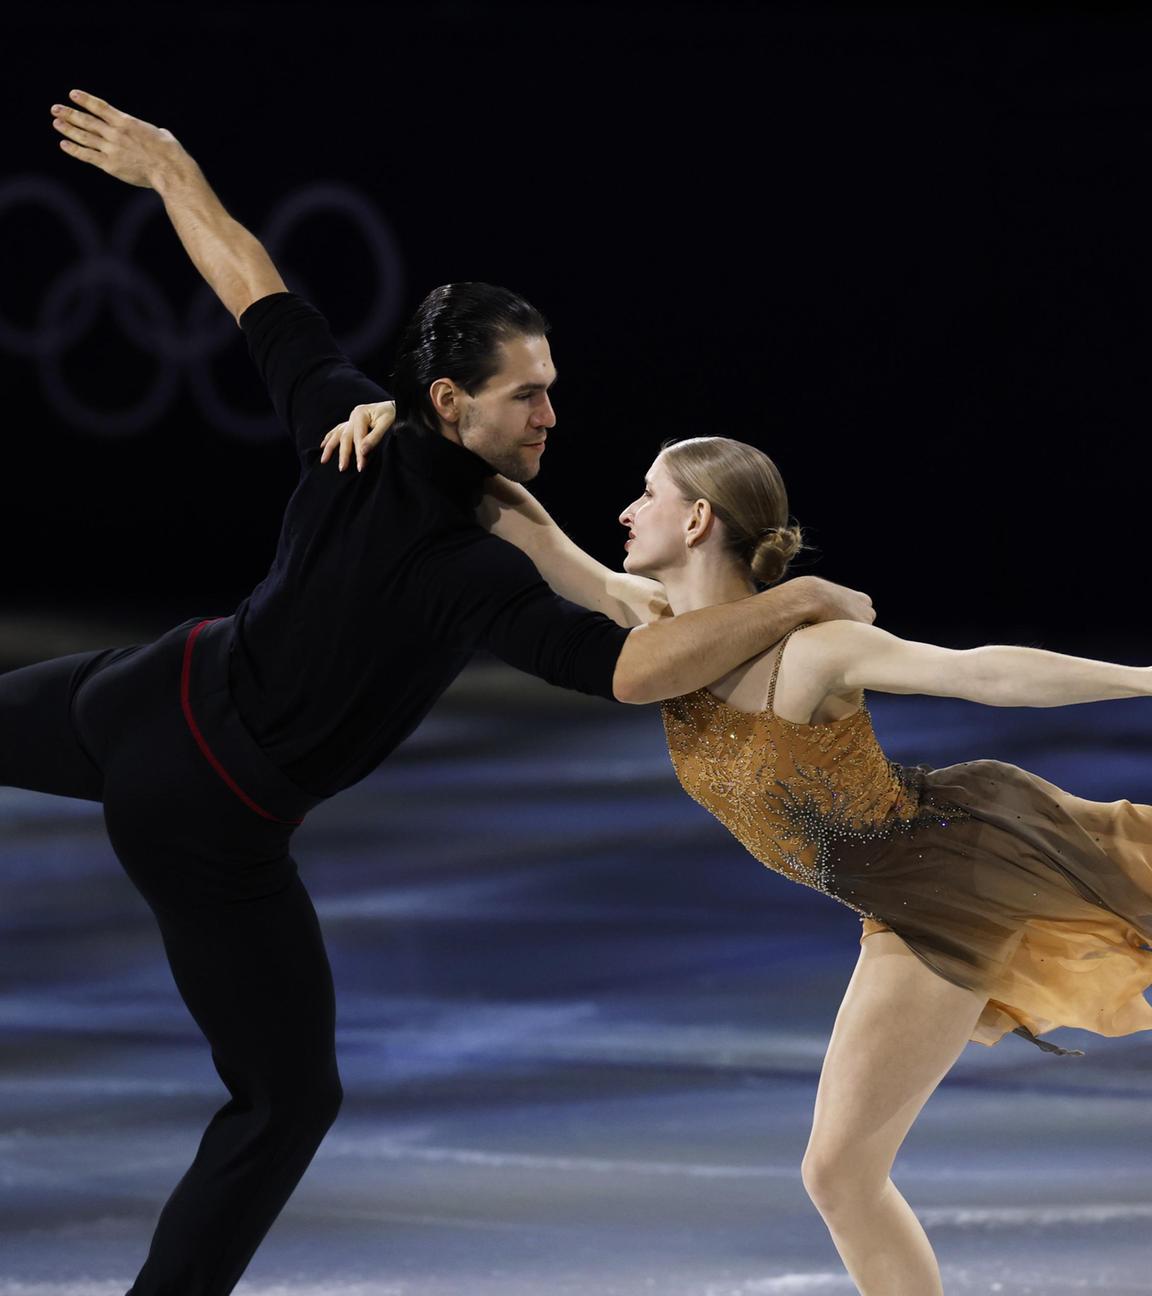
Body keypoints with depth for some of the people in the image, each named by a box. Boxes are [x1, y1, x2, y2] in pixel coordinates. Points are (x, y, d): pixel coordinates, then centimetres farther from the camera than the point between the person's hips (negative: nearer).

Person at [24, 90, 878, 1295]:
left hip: (149, 696, 6)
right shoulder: (471, 574, -29)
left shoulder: (353, 430, -13)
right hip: (207, 825, -6)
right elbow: (629, 671, -38)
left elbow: (255, 290, 1)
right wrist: (794, 601, -30)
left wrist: (170, 171, 17)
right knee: (287, 1099, 9)